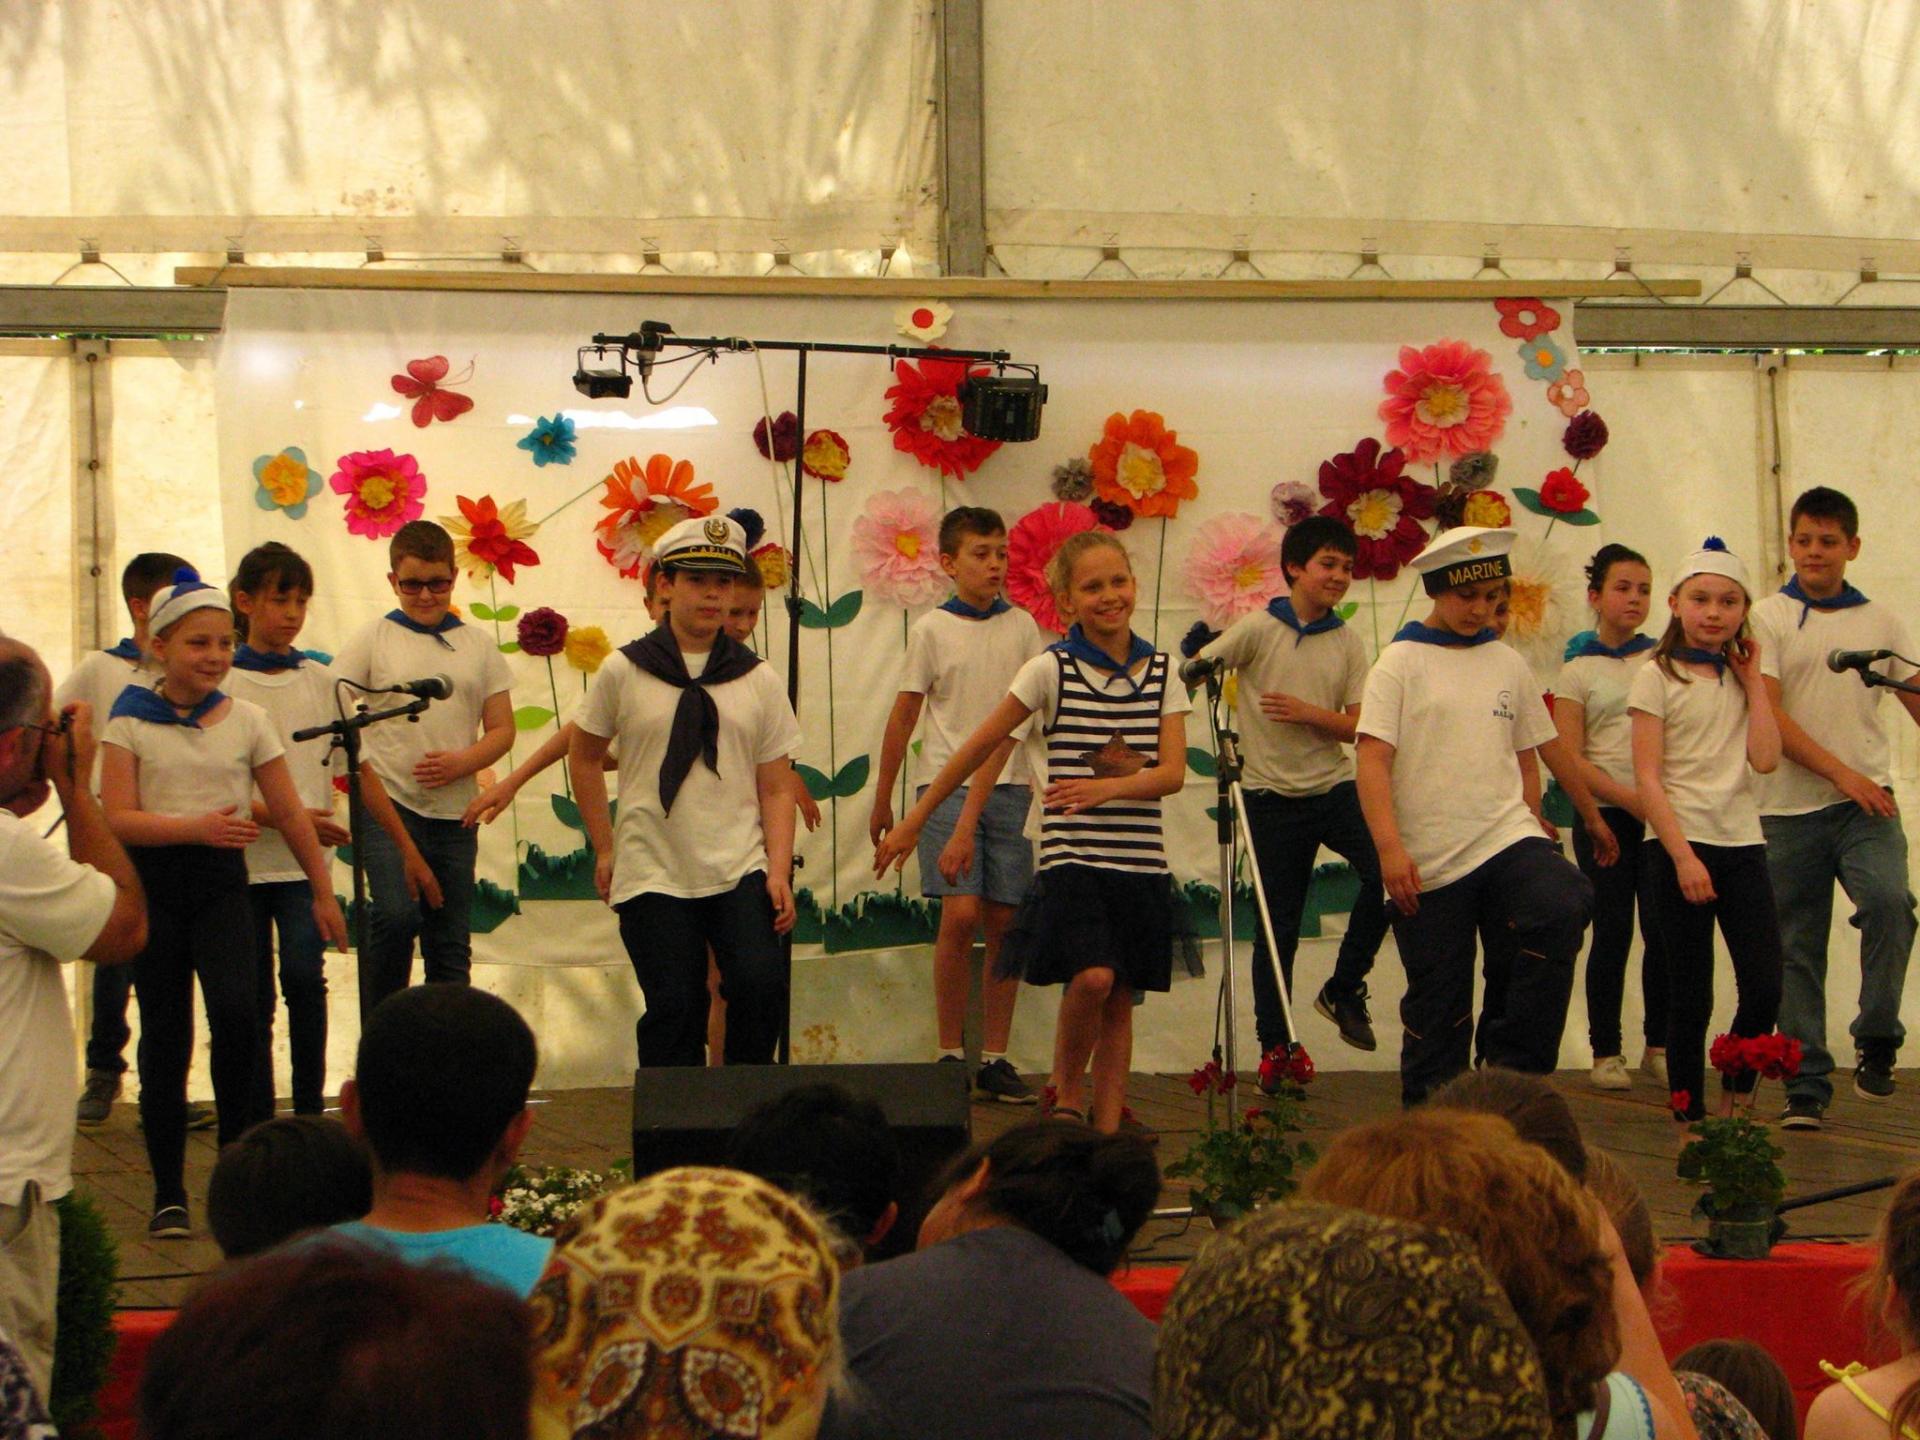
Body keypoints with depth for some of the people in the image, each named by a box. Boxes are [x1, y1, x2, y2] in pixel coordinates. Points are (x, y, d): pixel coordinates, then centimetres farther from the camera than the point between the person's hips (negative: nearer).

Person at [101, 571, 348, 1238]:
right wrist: (196, 827, -23)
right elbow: (117, 818, -9)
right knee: (164, 1033, 3)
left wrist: (323, 892, 11)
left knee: (236, 1011, -22)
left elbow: (289, 814, 9)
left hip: (222, 881, 0)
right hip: (153, 883, 0)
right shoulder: (132, 722, -1)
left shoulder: (247, 720, 4)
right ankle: (169, 1192, 12)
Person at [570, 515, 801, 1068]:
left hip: (740, 872, 1)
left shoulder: (757, 680, 6)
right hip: (653, 876, -1)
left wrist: (779, 871, -6)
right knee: (673, 1011, -2)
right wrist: (605, 849, 13)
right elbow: (585, 756, 15)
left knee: (760, 986, -16)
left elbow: (776, 787, 5)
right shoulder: (623, 672, 2)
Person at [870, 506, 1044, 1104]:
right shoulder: (932, 629, 0)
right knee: (960, 915, -13)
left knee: (1003, 920, 2)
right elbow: (903, 717, 6)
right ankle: (949, 1053, -1)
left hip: (1009, 786, 3)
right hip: (948, 785, -3)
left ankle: (994, 1059, 10)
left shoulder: (1022, 627, 8)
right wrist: (882, 800, 10)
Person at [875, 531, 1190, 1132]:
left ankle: (1107, 1128, 13)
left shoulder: (1162, 673, 6)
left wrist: (1109, 787, -23)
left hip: (1141, 861, 4)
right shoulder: (1051, 670, -2)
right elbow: (980, 747, 3)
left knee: (1120, 998, 5)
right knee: (1093, 976, -22)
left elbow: (1173, 772, -3)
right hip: (1072, 856, -4)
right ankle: (1063, 1096, 1)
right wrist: (914, 820, 6)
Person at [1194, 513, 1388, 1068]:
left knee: (1386, 872, -21)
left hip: (1335, 787, 2)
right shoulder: (1259, 629, -2)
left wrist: (1307, 713, -14)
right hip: (1274, 796, -2)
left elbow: (1359, 727, 3)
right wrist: (1197, 654, -26)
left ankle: (1345, 989, -1)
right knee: (1277, 924, 2)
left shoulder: (1349, 644, 6)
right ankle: (1274, 1044, 13)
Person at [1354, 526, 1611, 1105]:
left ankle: (1514, 1063, -15)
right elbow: (1372, 759, -10)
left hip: (1507, 838, 3)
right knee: (1436, 1014, 0)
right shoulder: (1401, 662, 0)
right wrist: (1389, 847, -23)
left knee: (1562, 908, -27)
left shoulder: (1507, 663, 13)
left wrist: (1592, 816, 37)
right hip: (1429, 862, -3)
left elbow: (1548, 746, 26)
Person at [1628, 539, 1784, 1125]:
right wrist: (1683, 856, -16)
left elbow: (1765, 758, -2)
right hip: (1681, 842, -4)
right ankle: (1690, 1115, 8)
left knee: (1764, 988, -4)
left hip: (1742, 841, 4)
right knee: (1691, 998, -1)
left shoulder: (1738, 678, 12)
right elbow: (1647, 778, -8)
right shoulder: (1658, 677, -2)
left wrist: (1752, 680, 1)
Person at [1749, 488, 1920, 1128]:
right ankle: (1806, 1085, 10)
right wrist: (1841, 774, -13)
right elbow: (1768, 715, -6)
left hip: (1866, 800, 1)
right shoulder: (1768, 618, 3)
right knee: (1797, 949, 2)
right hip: (1791, 808, -1)